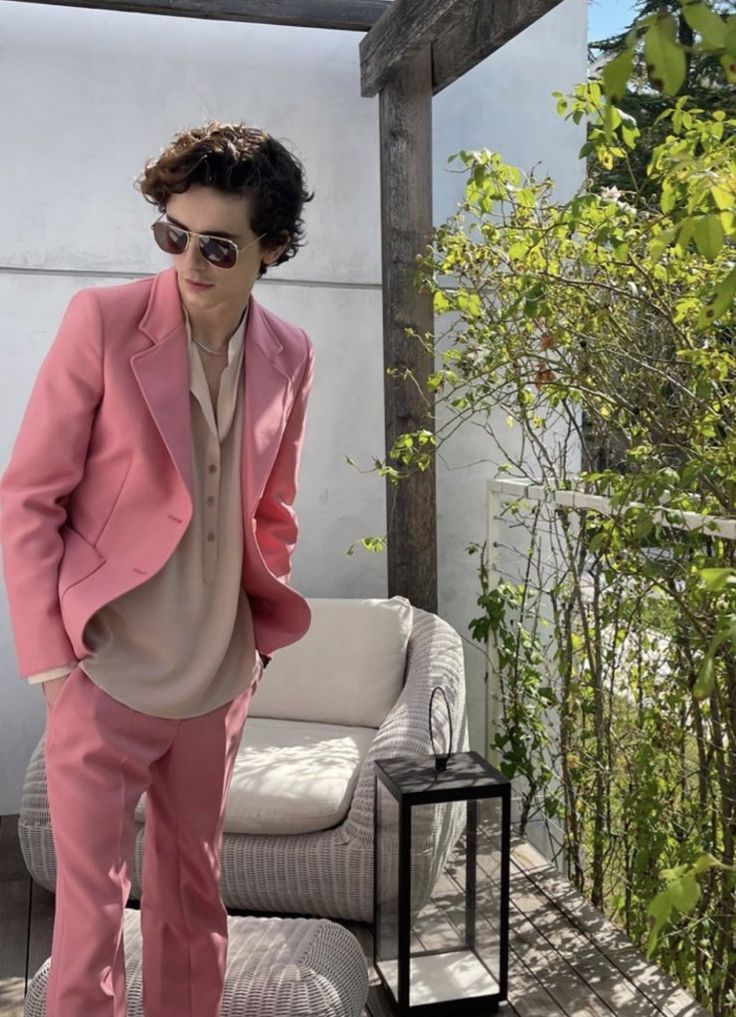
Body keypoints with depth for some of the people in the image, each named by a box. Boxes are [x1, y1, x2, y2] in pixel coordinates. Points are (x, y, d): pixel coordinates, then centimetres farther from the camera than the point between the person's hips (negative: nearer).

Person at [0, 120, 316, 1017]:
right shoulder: (102, 320, -12)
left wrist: (263, 627, 8)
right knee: (92, 902, 4)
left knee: (193, 891, 18)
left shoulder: (290, 356, 0)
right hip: (108, 674, -4)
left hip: (218, 680, 4)